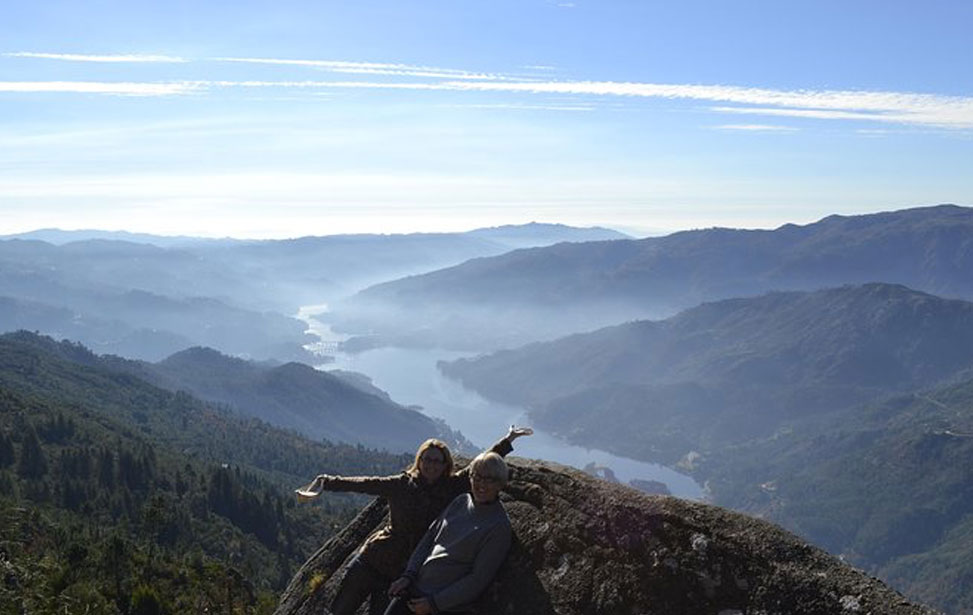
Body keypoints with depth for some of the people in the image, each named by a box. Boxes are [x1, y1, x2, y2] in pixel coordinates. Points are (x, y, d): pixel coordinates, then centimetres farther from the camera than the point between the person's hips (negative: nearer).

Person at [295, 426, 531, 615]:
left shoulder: (452, 488, -1)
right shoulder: (402, 484, -4)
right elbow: (364, 484, -10)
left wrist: (507, 441, -5)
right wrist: (325, 482, -20)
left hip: (405, 573, 1)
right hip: (374, 559, -1)